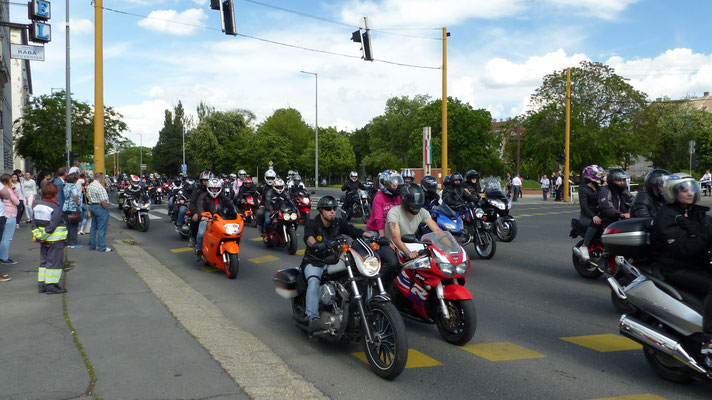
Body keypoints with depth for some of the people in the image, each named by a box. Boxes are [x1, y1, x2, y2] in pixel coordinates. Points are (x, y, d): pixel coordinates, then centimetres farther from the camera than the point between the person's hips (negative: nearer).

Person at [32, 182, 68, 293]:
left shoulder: (37, 206, 9)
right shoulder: (55, 208, -17)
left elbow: (34, 223, 9)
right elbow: (52, 226, -21)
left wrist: (36, 235, 5)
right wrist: (41, 237, -13)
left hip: (43, 240, 8)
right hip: (55, 240, -8)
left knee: (44, 261, 15)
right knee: (55, 262, -1)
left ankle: (41, 285, 18)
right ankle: (51, 285, 0)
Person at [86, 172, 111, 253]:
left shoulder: (89, 186, 9)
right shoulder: (100, 187, -20)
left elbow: (88, 197, 16)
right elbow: (103, 201, -23)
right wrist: (107, 208, -11)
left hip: (91, 206, 9)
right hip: (100, 207, -9)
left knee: (93, 227, 16)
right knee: (102, 228, -5)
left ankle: (92, 246, 22)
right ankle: (102, 247, -4)